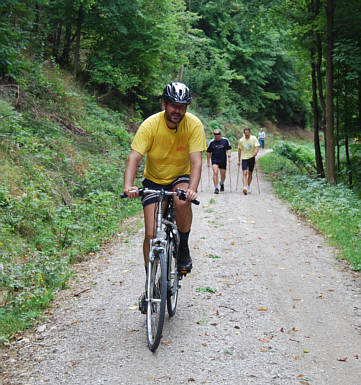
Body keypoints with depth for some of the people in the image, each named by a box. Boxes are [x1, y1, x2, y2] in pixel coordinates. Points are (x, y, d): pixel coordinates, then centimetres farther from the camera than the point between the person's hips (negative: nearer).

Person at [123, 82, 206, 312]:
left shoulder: (194, 125, -19)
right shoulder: (150, 125, -21)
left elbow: (196, 161, -26)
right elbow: (134, 157, -28)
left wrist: (192, 188, -44)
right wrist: (129, 186, -46)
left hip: (180, 178, 0)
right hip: (154, 181, 0)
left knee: (183, 201, -37)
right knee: (151, 234, -8)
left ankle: (184, 249, -11)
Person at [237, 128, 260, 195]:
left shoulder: (254, 138, -3)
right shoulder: (241, 140, 2)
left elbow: (257, 147, -9)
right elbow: (239, 150, 10)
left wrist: (255, 153, -29)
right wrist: (239, 160, 11)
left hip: (251, 158, 0)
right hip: (244, 158, 0)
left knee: (250, 173, 10)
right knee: (244, 173, -14)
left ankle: (248, 187, 25)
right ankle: (245, 187, -24)